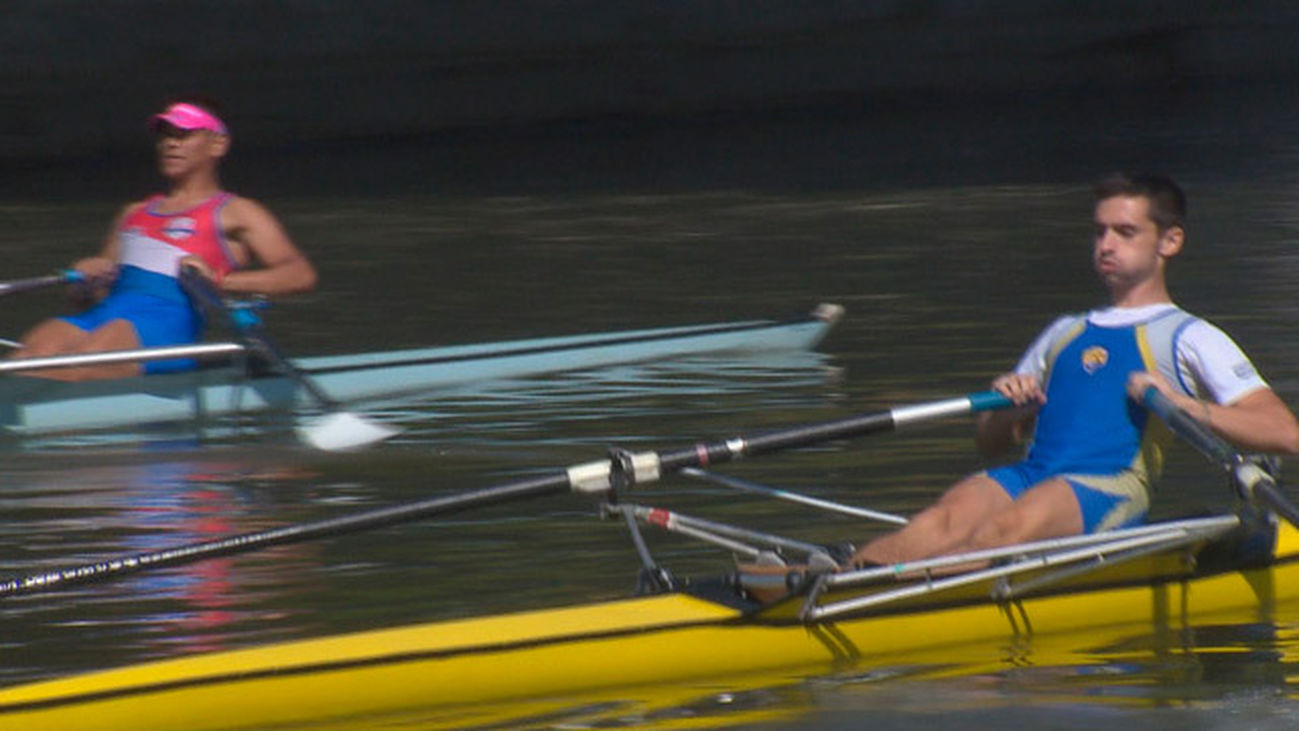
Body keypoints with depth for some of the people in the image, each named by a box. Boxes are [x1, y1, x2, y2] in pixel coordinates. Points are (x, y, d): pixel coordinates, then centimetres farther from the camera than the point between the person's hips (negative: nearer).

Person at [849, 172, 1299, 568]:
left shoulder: (1186, 337, 14)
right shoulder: (1064, 334, 32)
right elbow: (992, 444, 31)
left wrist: (1180, 402, -10)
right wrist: (1006, 406, 7)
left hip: (1111, 491, -5)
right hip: (1032, 477, 5)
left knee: (1018, 521, -38)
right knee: (950, 516, -30)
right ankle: (851, 571, -57)